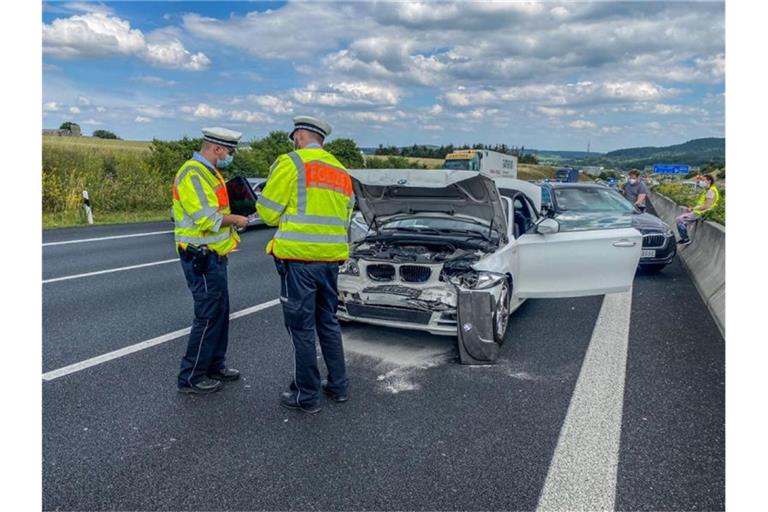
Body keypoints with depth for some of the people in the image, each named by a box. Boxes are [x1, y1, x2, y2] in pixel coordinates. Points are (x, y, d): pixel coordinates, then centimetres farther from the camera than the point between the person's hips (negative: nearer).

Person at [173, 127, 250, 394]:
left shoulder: (210, 172, 16)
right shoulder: (193, 174, -17)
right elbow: (207, 219, -25)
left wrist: (231, 231, 8)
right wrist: (235, 219, -11)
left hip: (213, 255, 10)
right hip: (201, 257, -10)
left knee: (220, 312, 16)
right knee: (208, 316, -5)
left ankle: (215, 365, 29)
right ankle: (191, 377, 6)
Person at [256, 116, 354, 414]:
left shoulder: (290, 163, -5)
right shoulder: (341, 171, 17)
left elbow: (268, 212, -5)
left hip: (298, 259, -7)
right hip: (331, 259, 7)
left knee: (301, 328, 3)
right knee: (328, 323, 19)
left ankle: (307, 397, 13)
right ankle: (338, 386, 28)